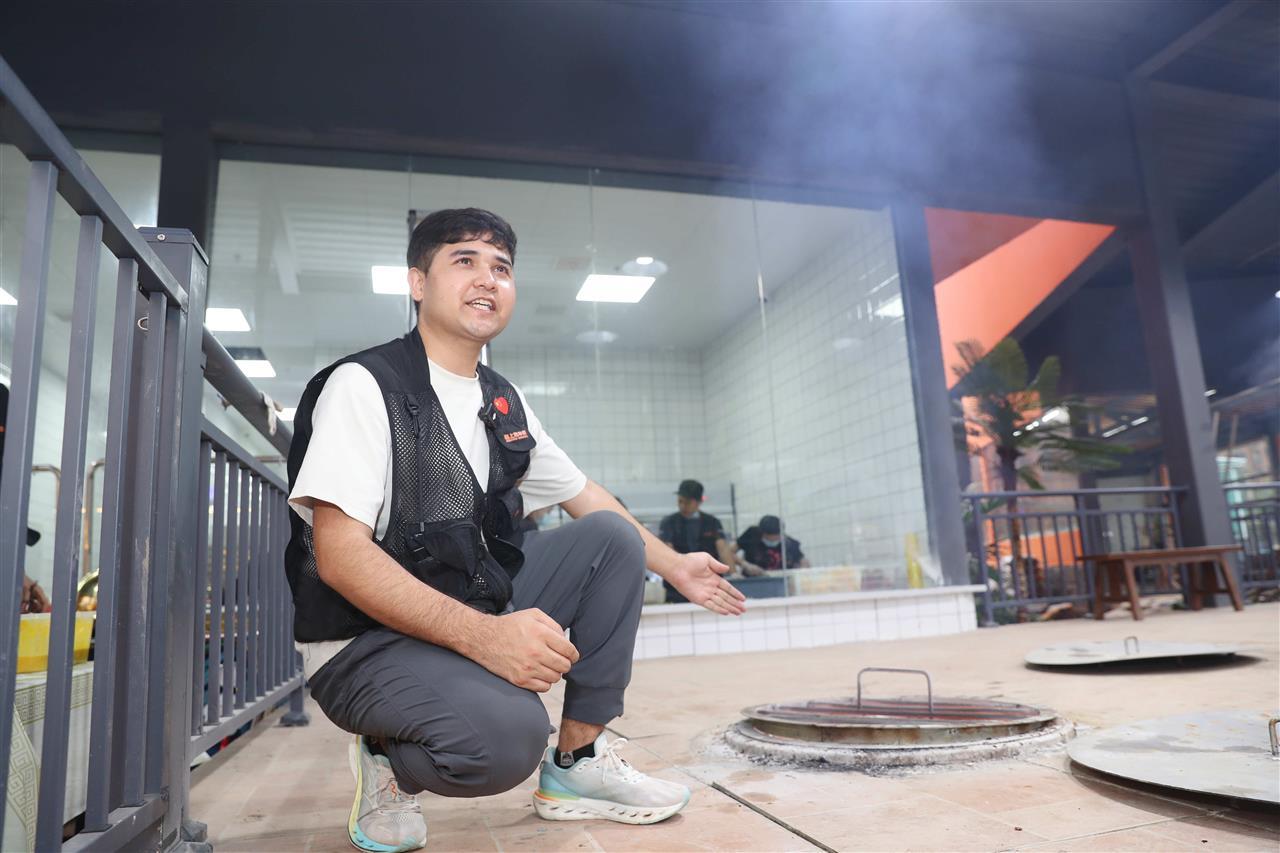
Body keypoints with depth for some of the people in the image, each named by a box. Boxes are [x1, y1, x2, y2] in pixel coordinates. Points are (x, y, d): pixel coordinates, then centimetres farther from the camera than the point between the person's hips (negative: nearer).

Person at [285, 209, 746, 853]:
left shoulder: (506, 405, 8)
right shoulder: (363, 384, -13)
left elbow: (584, 498, 20)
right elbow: (339, 555, -22)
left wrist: (674, 568, 18)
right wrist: (482, 635, -32)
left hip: (484, 613, 7)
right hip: (367, 644, -7)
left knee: (612, 539, -4)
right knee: (505, 731, -34)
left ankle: (576, 763, 2)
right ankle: (386, 757, 2)